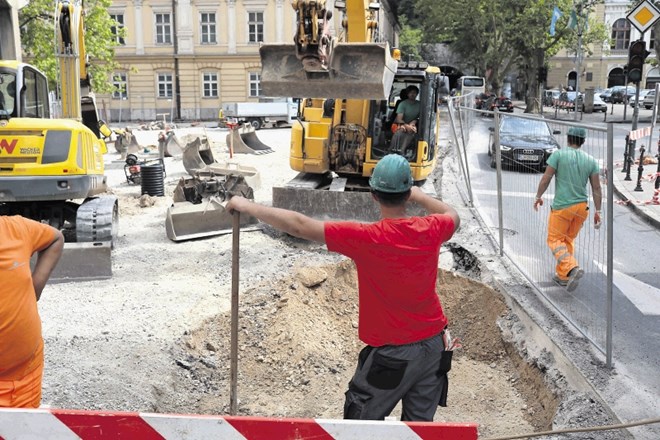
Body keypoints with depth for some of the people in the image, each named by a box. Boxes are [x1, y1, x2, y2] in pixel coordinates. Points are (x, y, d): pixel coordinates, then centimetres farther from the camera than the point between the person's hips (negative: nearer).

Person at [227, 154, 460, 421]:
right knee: (420, 423, 19)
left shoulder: (367, 238, -23)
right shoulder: (430, 230, -9)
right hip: (433, 343, 5)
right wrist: (420, 196, 23)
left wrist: (248, 206, -13)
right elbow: (453, 216, 17)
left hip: (393, 353, -5)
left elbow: (300, 226, -22)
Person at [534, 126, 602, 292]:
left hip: (562, 206, -4)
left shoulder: (558, 154, -7)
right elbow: (596, 188, 3)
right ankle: (562, 276, 22)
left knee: (555, 239, 4)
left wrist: (539, 196, 7)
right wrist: (597, 211, 9)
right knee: (568, 240, 17)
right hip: (581, 207, 5)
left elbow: (546, 179, -8)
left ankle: (572, 268, -19)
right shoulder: (591, 160, 4)